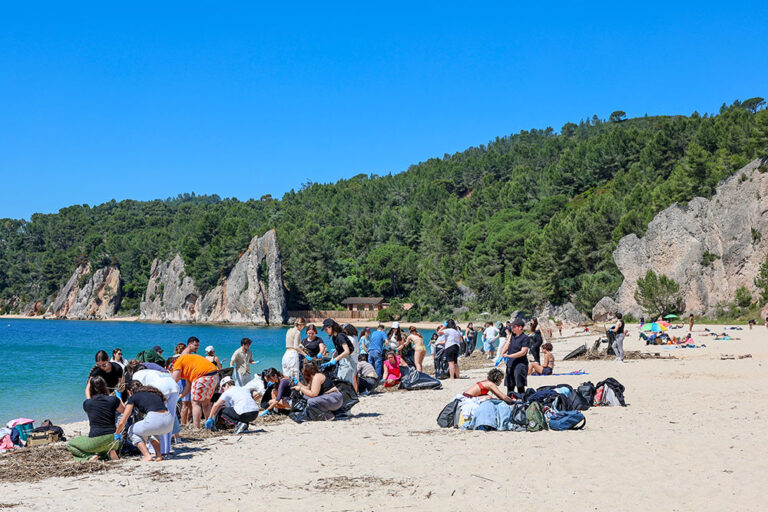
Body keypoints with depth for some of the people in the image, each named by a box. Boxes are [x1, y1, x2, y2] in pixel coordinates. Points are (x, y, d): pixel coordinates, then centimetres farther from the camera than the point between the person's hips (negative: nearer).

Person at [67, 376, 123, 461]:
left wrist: (89, 383, 39)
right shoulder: (113, 400, -3)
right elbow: (123, 410, 17)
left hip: (95, 440, -2)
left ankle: (90, 456, -2)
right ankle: (109, 452, 2)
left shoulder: (87, 403, -2)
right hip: (112, 439, 2)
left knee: (70, 444, 23)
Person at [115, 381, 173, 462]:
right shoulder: (155, 393, 31)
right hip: (170, 422, 6)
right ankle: (158, 455, 19)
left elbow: (122, 422, 14)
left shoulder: (133, 397, 16)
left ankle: (147, 456, 6)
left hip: (155, 420, -6)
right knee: (151, 430, 39)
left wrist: (116, 434, 32)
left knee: (132, 431, 24)